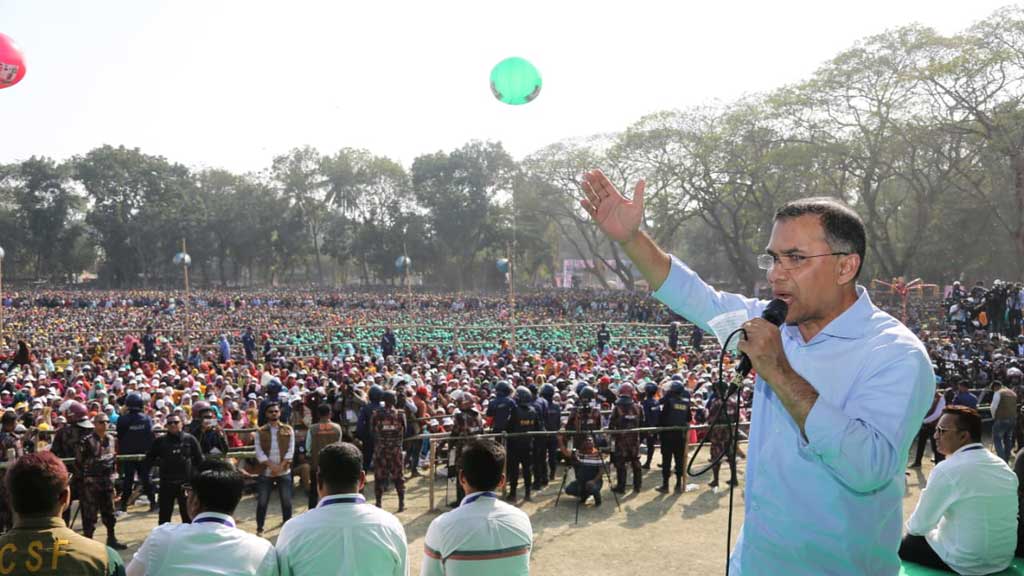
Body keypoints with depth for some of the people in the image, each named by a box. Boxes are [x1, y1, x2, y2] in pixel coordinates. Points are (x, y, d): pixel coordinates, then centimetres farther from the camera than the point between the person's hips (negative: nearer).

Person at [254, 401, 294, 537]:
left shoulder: (288, 430, 4)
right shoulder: (260, 432, 2)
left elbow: (290, 450, -2)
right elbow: (259, 452, -6)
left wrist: (280, 467, -12)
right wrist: (272, 466, -16)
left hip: (284, 472, 1)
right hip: (265, 472, 0)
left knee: (287, 501, 5)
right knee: (262, 501, 4)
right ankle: (259, 528, 15)